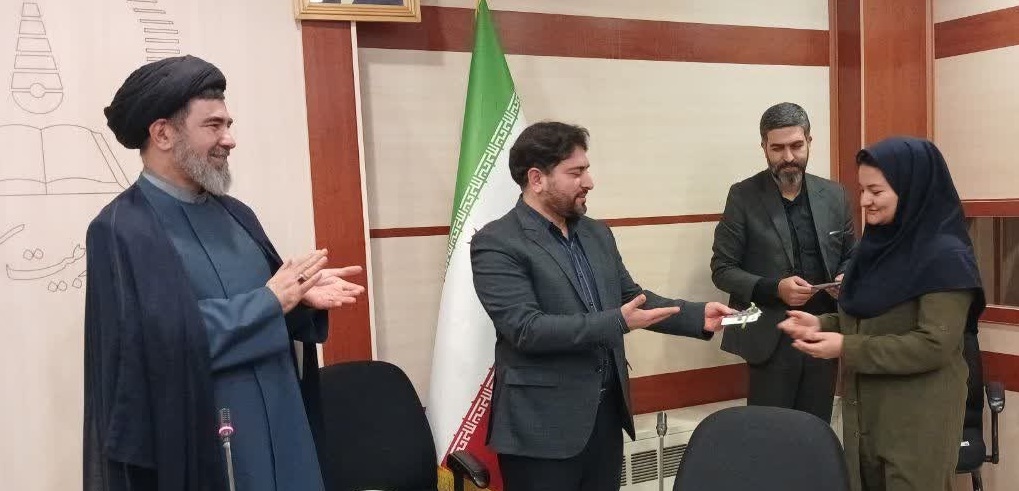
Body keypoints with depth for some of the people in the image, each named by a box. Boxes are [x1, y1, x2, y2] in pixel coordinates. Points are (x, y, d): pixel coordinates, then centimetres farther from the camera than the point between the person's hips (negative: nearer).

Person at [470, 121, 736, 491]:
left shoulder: (597, 234, 10)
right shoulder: (496, 244, -13)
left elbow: (631, 296, 15)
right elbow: (527, 328, -21)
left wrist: (697, 316, 0)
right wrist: (618, 322, -25)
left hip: (607, 411, 7)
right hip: (543, 424, -7)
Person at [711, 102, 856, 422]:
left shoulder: (834, 195, 5)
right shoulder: (743, 197, -5)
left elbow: (850, 257, 15)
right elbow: (722, 269, -6)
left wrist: (845, 280, -8)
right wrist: (774, 288, -21)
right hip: (771, 340, -3)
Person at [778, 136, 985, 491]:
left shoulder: (945, 256, -17)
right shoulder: (879, 243, 6)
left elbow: (934, 345, -22)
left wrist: (846, 349, -23)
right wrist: (821, 325, -4)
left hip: (918, 417, -7)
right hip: (865, 409, 7)